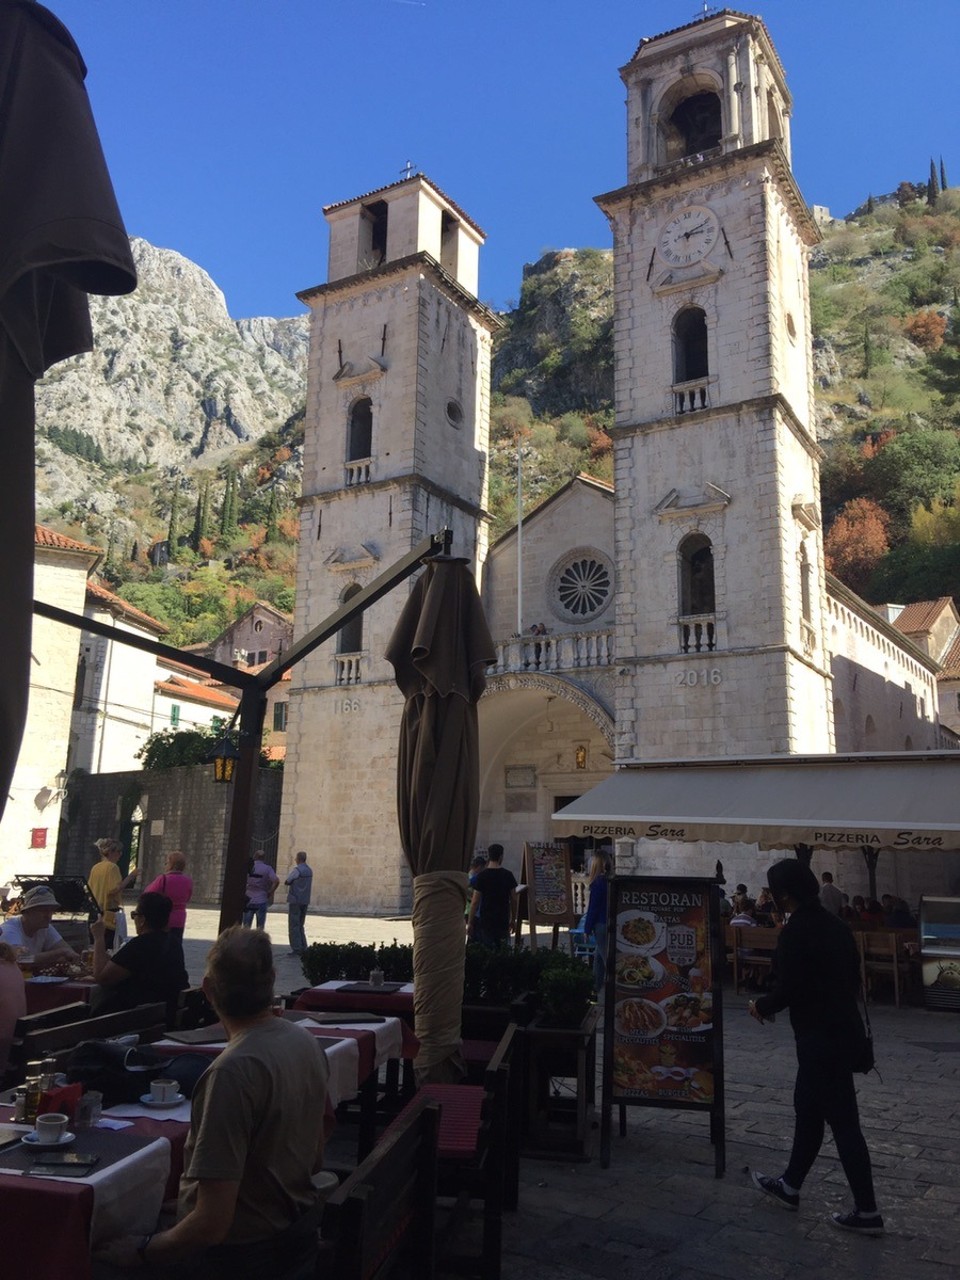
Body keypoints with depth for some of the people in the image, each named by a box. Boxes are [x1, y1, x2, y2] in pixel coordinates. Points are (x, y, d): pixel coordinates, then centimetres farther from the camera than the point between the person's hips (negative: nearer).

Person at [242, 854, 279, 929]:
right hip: (261, 901, -1)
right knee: (260, 928, 5)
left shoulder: (248, 866, -1)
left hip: (248, 900, 1)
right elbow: (276, 881, -14)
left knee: (246, 927, 9)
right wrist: (269, 892, -3)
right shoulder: (267, 868, -5)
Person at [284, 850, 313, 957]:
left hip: (295, 900, -7)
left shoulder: (296, 869, -13)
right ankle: (303, 948, 13)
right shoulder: (310, 871, 11)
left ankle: (296, 948, -6)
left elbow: (287, 881, -7)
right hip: (305, 901, 7)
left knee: (293, 925, -2)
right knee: (300, 925, 16)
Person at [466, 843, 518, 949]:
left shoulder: (481, 876, -8)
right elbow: (513, 900, 4)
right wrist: (513, 920, 15)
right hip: (503, 921, 3)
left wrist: (470, 923, -2)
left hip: (485, 921, -2)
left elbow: (475, 902, -9)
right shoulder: (508, 875, 0)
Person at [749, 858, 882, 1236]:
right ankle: (790, 1186, 32)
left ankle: (867, 1212, 12)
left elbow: (787, 988, -22)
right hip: (842, 1028, 9)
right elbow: (852, 976, 14)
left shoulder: (796, 931, -20)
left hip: (821, 1036, -9)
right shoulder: (833, 924, 7)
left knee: (842, 1120, 1)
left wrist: (761, 1005, -1)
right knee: (807, 1108, 19)